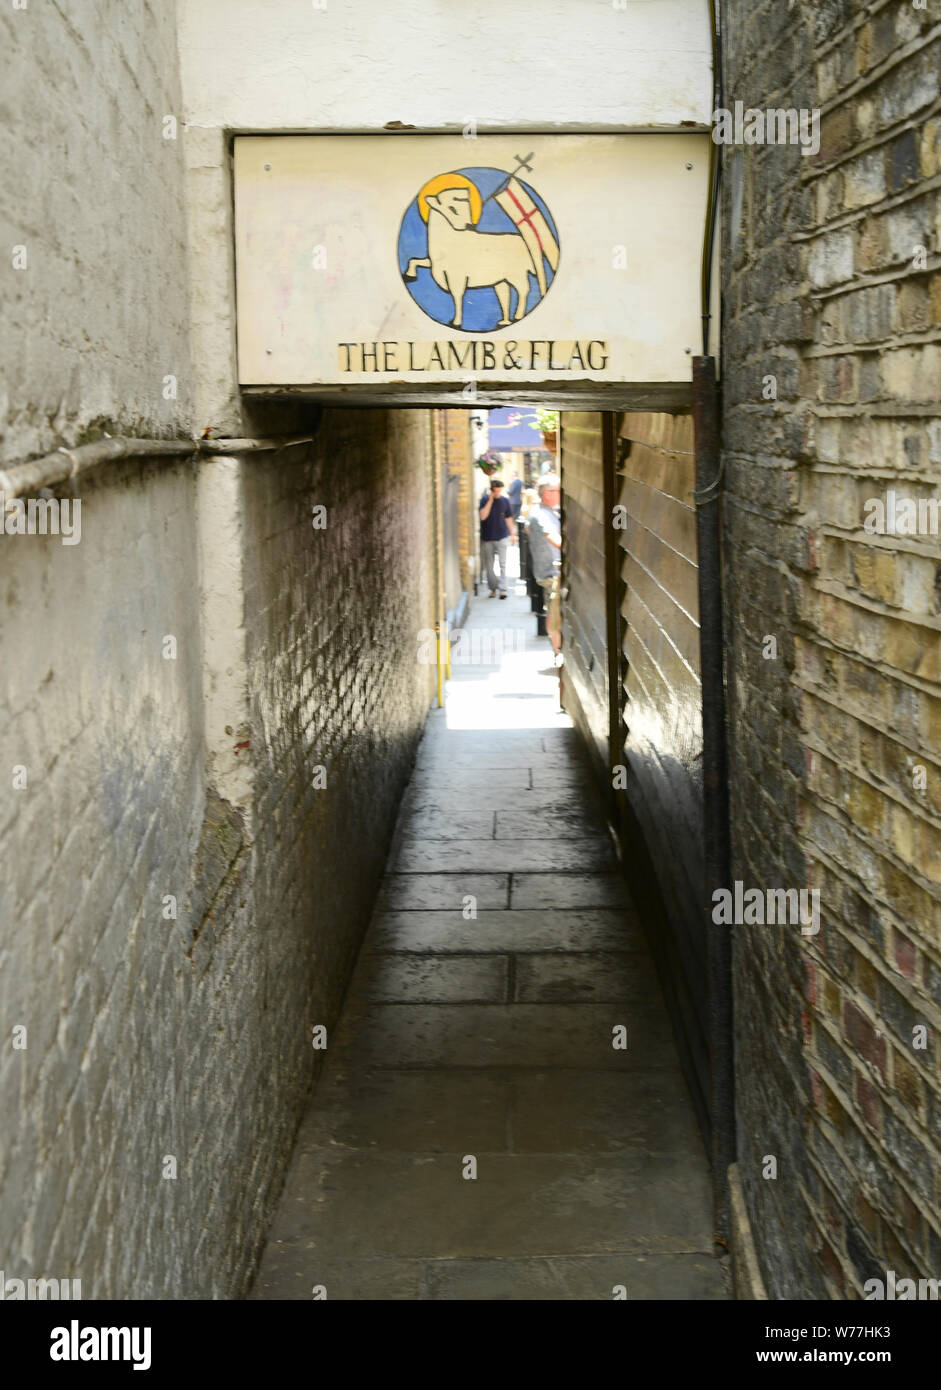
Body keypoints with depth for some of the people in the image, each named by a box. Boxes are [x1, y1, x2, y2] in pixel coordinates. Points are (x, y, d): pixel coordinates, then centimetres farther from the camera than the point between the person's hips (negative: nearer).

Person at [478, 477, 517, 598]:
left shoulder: (505, 501, 1)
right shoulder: (484, 500, -4)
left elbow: (508, 518, 10)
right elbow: (483, 516, -17)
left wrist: (513, 534, 9)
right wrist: (490, 500, -17)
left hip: (502, 537, 0)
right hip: (487, 538, 0)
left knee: (503, 564, -6)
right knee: (489, 566, 6)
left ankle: (503, 588, -5)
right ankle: (493, 588, 18)